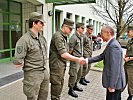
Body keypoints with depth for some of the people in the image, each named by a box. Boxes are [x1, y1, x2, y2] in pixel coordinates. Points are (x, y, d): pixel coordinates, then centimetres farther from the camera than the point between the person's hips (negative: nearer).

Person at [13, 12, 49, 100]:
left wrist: (44, 65, 12)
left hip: (45, 72, 7)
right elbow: (18, 62, -19)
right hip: (33, 74, -7)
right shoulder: (24, 40, -17)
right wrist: (28, 64, -4)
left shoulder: (42, 38, 8)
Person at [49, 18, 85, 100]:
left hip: (62, 66, 10)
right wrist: (77, 59, -23)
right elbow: (63, 54, -26)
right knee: (56, 87, 2)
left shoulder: (64, 36, 12)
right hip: (56, 66, -10)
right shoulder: (58, 36, -19)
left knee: (60, 85, 20)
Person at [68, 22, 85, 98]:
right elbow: (70, 50, -15)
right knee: (73, 75, -2)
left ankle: (75, 86, 37)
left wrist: (82, 56, 14)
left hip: (80, 58, 9)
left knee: (79, 74, 19)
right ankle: (71, 89, 13)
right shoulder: (74, 37, -17)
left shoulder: (82, 37, 10)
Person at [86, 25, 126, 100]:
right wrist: (87, 60, 5)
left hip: (115, 82, -9)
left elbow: (115, 68, -26)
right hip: (114, 80, 9)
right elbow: (102, 56, 11)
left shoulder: (114, 46, -25)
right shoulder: (111, 44, 7)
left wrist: (112, 85, -21)